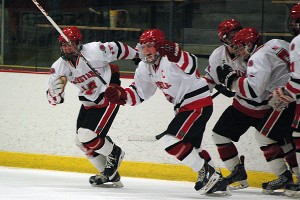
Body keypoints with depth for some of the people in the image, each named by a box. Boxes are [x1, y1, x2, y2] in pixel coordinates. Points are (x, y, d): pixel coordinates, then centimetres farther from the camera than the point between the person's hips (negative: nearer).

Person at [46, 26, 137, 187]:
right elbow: (53, 100, -10)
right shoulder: (59, 67, -8)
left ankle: (115, 154, 10)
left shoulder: (95, 51, -24)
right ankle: (109, 175, 20)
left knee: (88, 136, -18)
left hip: (109, 97, -7)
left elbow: (118, 49, -8)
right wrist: (56, 88, -33)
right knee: (82, 141, 6)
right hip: (89, 102, 7)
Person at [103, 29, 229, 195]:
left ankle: (206, 172, -8)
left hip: (199, 105, -11)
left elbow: (191, 68, -42)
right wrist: (121, 95, -7)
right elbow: (139, 93, 11)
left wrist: (176, 55, -60)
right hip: (184, 107, 11)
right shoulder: (145, 67, 6)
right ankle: (215, 180, 33)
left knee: (172, 141, -17)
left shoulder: (171, 59, -22)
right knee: (190, 146, 22)